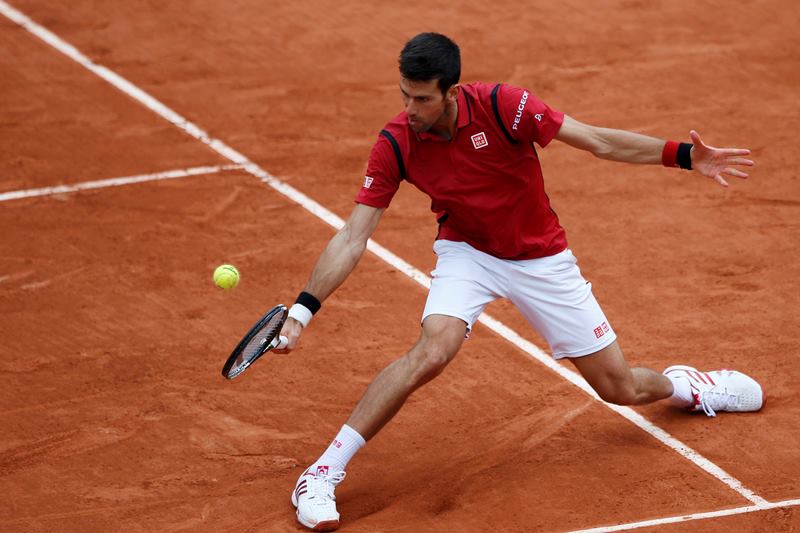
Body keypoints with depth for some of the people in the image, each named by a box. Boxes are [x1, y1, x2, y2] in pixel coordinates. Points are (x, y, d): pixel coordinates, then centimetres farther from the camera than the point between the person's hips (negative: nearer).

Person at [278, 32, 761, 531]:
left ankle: (683, 384, 41)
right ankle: (323, 474, -24)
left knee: (621, 388, 3)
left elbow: (598, 141, -18)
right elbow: (352, 239, -17)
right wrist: (304, 308, -26)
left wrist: (683, 155, -25)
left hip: (542, 259, 0)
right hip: (467, 252, 0)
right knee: (432, 350, -31)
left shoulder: (500, 106, -25)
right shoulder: (395, 145, -19)